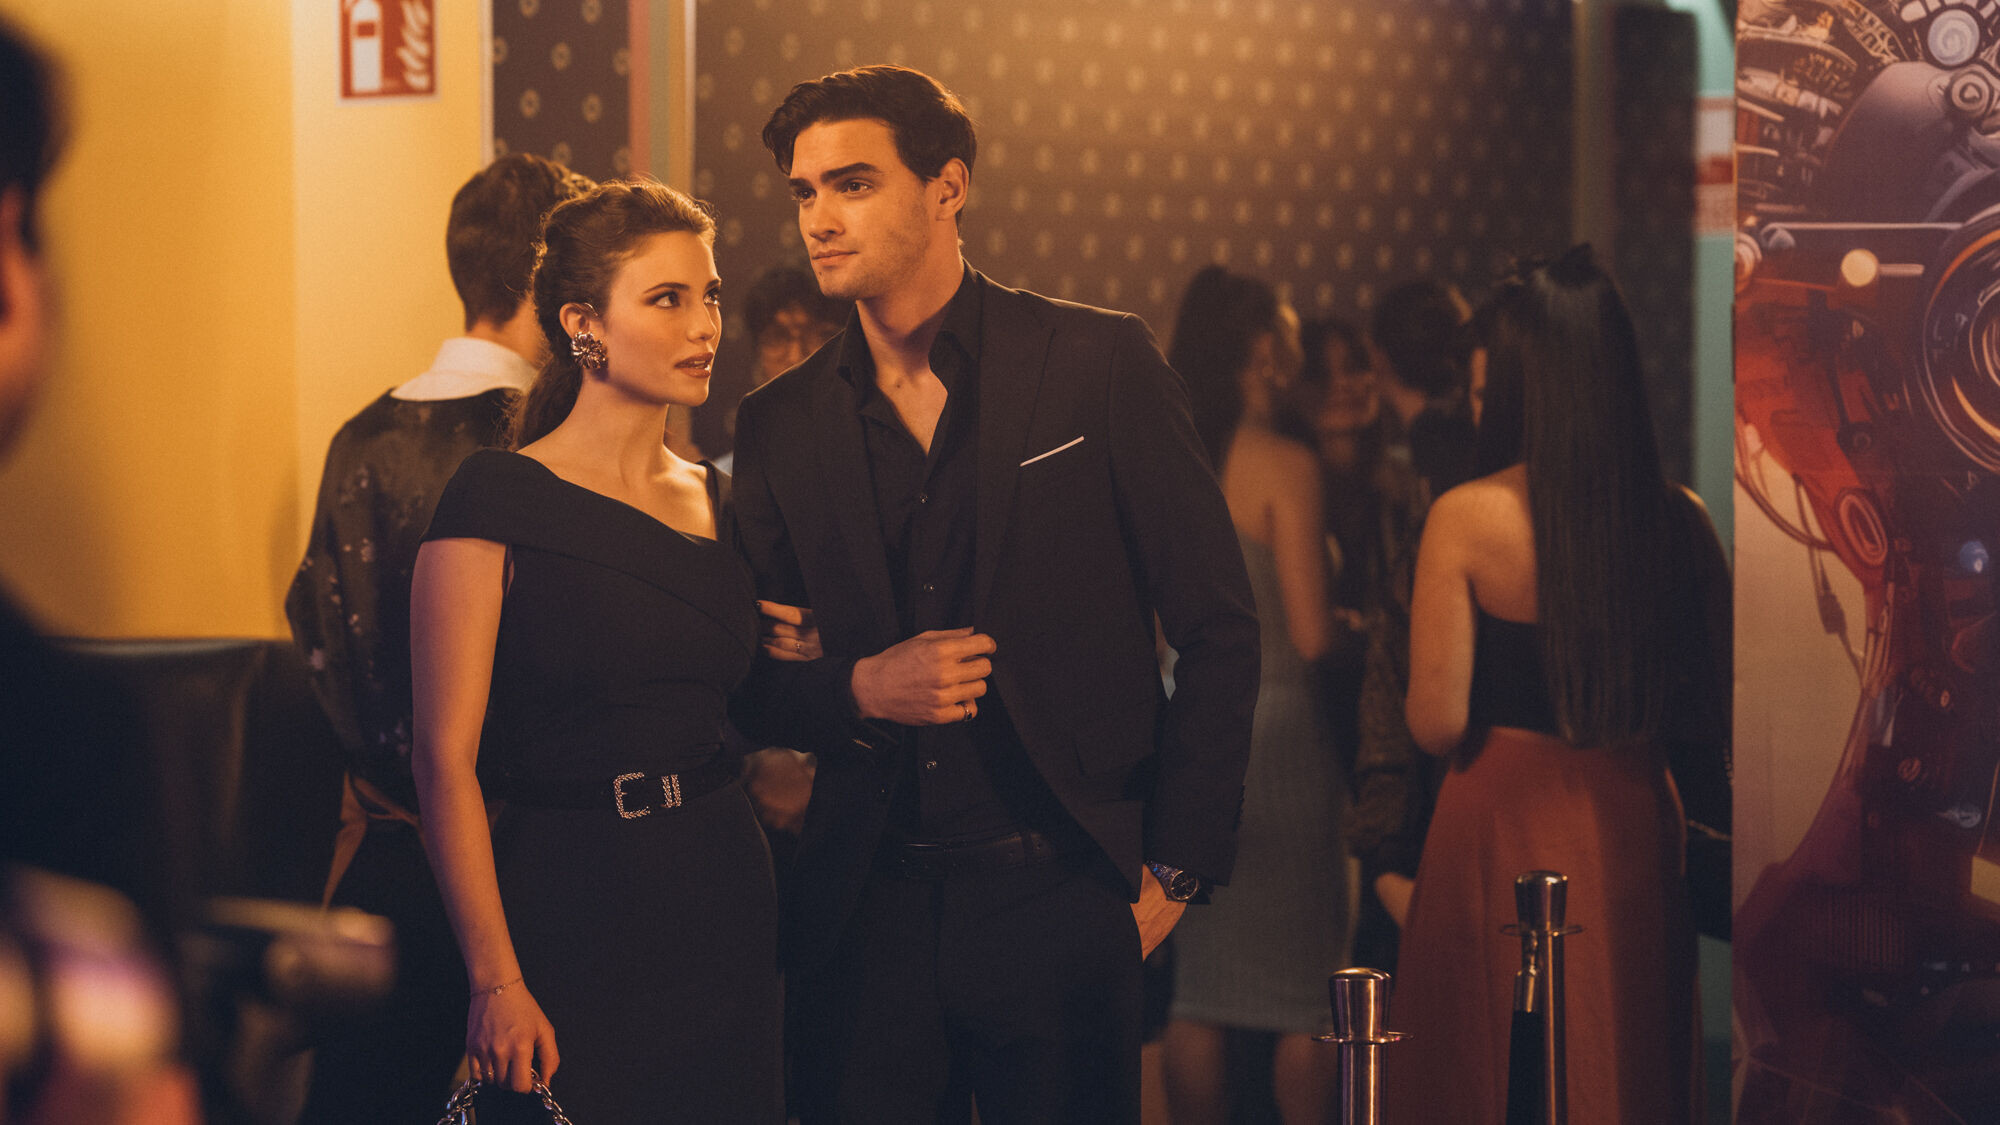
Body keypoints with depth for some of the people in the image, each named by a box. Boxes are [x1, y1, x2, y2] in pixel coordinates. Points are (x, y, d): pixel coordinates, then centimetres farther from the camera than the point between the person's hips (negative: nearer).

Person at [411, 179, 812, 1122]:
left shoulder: (715, 504, 10)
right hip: (570, 909, -6)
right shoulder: (498, 500, -9)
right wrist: (496, 982, -18)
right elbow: (446, 758, -13)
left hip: (724, 903, 6)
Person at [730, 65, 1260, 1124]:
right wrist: (859, 691, -9)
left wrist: (1173, 867, -3)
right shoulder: (781, 423, 8)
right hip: (865, 908, 3)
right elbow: (750, 684, 12)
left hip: (1058, 891, -2)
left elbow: (1218, 627, 0)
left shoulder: (1099, 362, -2)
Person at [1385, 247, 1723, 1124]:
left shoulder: (1467, 519, -14)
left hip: (1507, 825, -3)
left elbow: (1436, 723, -13)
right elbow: (1716, 695, 5)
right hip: (1637, 823, 3)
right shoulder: (1679, 518, -4)